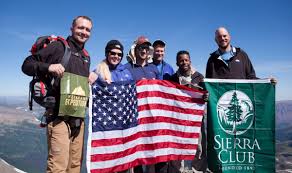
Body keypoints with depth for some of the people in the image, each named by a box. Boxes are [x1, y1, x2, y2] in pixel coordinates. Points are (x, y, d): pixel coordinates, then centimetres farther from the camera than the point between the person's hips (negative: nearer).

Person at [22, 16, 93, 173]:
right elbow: (27, 65, -5)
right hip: (59, 116, -6)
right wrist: (48, 66, -21)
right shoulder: (58, 47, -1)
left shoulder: (86, 57, 18)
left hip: (79, 117, 7)